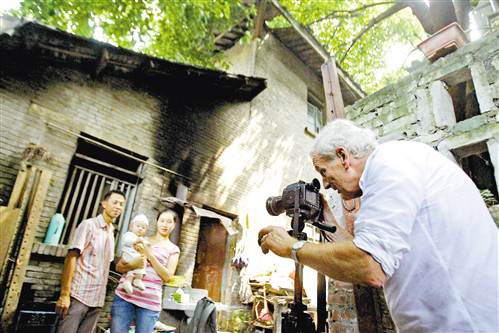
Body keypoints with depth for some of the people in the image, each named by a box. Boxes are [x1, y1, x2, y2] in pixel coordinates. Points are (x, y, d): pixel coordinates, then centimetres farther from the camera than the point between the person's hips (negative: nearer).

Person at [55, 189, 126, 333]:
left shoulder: (111, 233, 13)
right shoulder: (89, 225, -7)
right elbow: (71, 258, -12)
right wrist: (64, 294, -16)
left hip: (97, 299, 6)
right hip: (79, 295, -6)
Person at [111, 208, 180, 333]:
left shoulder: (173, 249, 8)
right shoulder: (141, 240, 11)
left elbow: (167, 276, -4)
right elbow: (119, 267, 10)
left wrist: (149, 254, -10)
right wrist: (132, 265, -13)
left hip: (149, 302, -1)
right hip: (124, 295, 1)